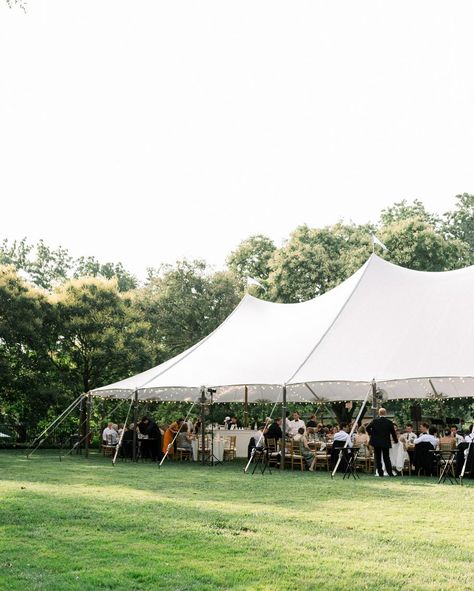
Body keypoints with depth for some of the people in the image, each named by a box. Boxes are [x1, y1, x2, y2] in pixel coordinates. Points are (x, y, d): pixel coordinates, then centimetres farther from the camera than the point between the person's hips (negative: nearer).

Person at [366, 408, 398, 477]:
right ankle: (390, 473, 3)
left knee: (378, 458, 7)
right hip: (386, 443, 1)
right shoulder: (389, 422, -4)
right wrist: (396, 440, 15)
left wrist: (371, 434, 4)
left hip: (376, 443, -1)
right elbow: (393, 432, 1)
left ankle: (380, 473, 5)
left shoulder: (375, 421, -5)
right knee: (386, 458, 8)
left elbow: (368, 427, -12)